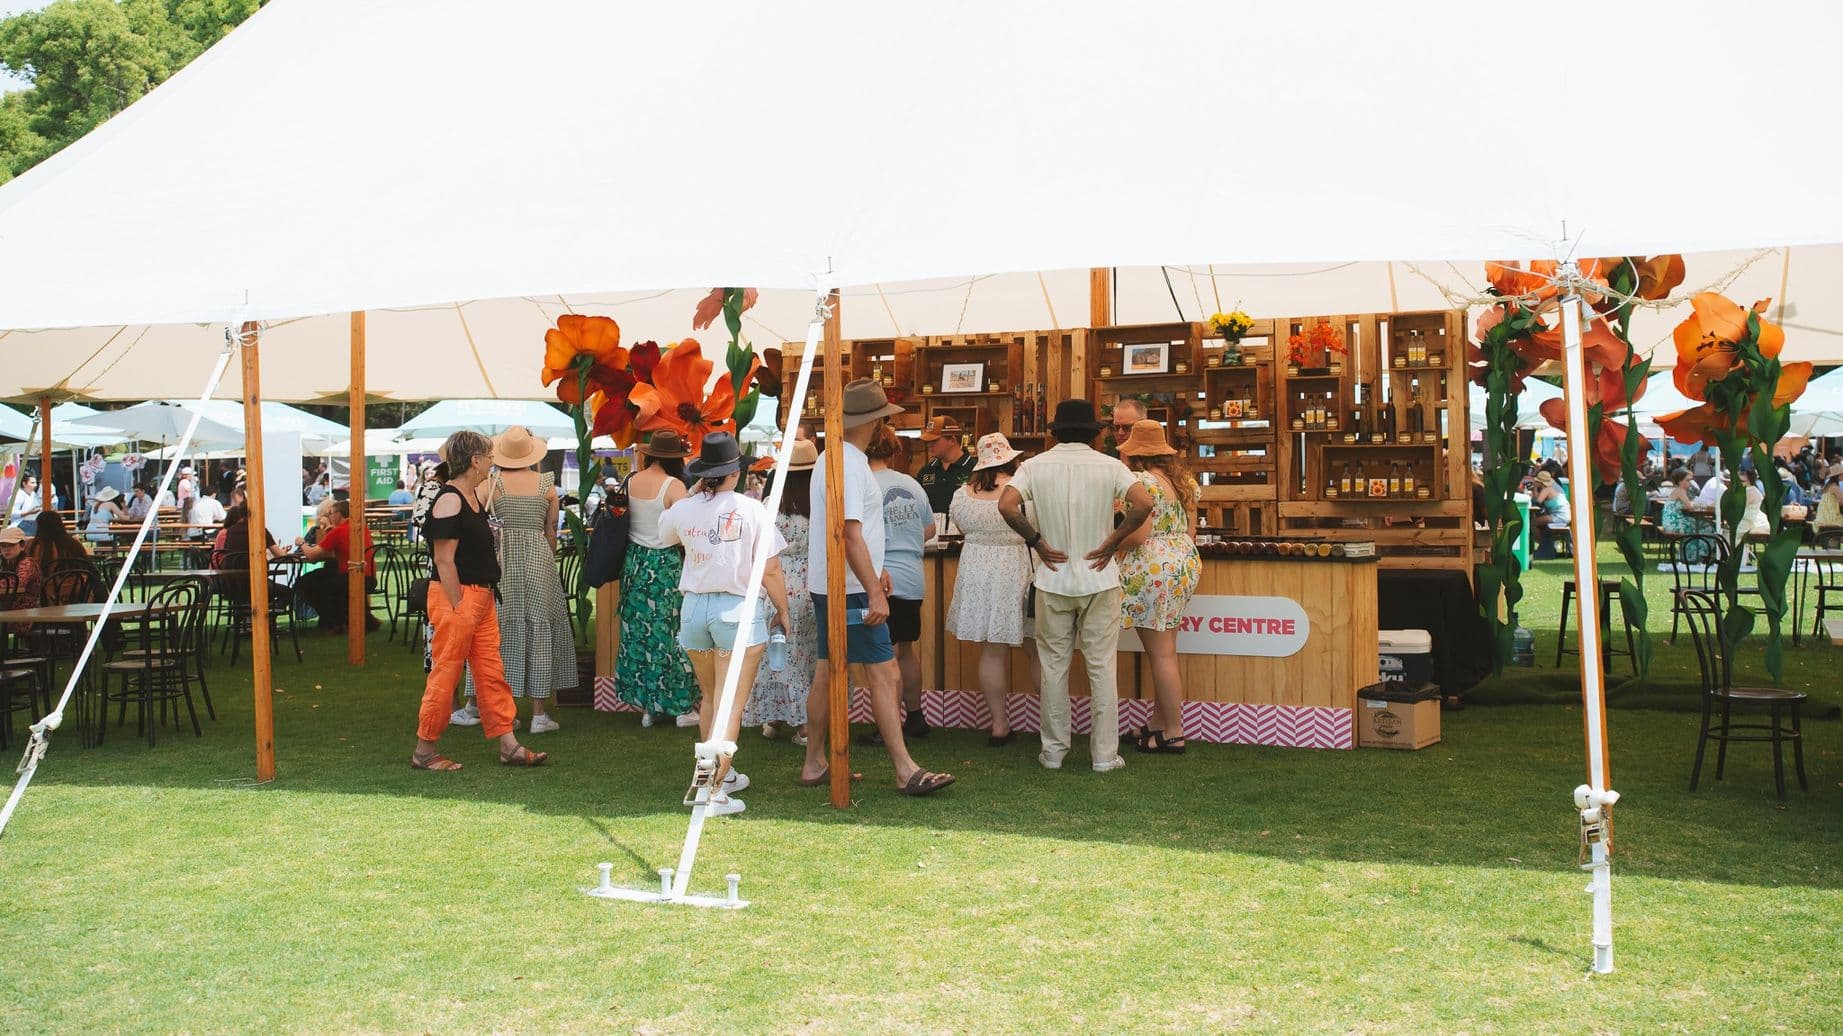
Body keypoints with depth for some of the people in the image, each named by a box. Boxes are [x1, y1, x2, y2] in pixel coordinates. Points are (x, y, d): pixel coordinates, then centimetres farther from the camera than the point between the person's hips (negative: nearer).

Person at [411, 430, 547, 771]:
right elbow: (444, 560, -19)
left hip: (481, 596, 10)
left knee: (491, 672, 9)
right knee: (445, 673, -2)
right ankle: (424, 751, 8)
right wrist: (458, 608, -20)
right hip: (455, 596, -10)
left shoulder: (474, 495, 15)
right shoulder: (449, 500, -15)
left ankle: (509, 746, 12)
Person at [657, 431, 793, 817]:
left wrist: (693, 491, 24)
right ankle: (715, 791, -10)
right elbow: (770, 570, -9)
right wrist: (783, 611, 4)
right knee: (731, 705, -4)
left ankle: (721, 774, 34)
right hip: (738, 610, -5)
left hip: (694, 608, 5)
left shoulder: (685, 509, 1)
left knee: (710, 697, 21)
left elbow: (663, 529, 26)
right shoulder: (752, 510, -10)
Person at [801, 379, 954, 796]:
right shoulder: (850, 466, -18)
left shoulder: (831, 458, 13)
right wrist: (875, 592, -24)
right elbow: (849, 534, -24)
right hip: (850, 589, -10)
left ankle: (814, 765, 19)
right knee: (885, 675, -9)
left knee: (827, 673, 13)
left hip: (826, 585, 10)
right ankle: (906, 771, -9)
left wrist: (874, 574, 27)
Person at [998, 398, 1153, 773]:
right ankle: (1104, 754, 8)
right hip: (1099, 577, -1)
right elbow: (1143, 504, -17)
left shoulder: (1035, 465, -1)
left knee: (1054, 666, 10)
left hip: (1053, 578, 1)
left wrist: (1036, 540, -5)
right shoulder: (1108, 466, -3)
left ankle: (1053, 750, 15)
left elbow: (1006, 505, -16)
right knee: (1101, 666, 5)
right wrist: (1113, 541, -8)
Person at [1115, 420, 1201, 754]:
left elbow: (1138, 535, -19)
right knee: (1164, 652, 15)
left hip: (1154, 572, -9)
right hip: (1184, 564, 9)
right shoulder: (1183, 481, 13)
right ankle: (1158, 723, 21)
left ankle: (1174, 733, 0)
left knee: (1161, 654, -4)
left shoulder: (1141, 482, -13)